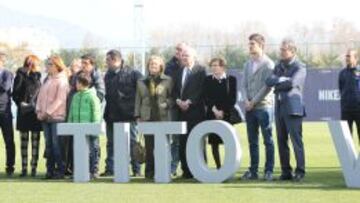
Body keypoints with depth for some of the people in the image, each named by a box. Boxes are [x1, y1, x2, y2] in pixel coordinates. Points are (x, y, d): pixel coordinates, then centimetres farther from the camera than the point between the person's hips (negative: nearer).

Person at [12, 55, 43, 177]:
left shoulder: (37, 76, 13)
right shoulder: (21, 75, -1)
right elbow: (15, 93, -5)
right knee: (24, 141, 2)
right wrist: (21, 104, -14)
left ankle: (34, 168, 3)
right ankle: (24, 168, 5)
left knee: (35, 141, 1)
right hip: (24, 112, -4)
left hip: (36, 112, 4)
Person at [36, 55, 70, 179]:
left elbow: (59, 99, -12)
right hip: (45, 117, 7)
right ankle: (50, 170, 8)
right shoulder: (47, 80, 18)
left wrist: (47, 112, -14)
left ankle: (60, 170, -5)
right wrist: (39, 111, 3)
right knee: (48, 144, 6)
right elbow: (41, 96, 17)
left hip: (57, 117, -7)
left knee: (56, 144, -9)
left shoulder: (62, 80, -4)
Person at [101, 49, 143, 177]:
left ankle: (136, 170, 6)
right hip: (112, 116, 6)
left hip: (128, 115, -6)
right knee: (111, 144, 8)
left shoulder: (132, 74, -7)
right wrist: (106, 112, 10)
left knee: (132, 142, 0)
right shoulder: (108, 75, 12)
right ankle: (110, 169, 15)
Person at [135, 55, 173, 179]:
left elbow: (172, 97, 6)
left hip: (163, 117, -2)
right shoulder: (142, 82, 13)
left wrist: (167, 104, -14)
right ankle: (149, 172, 4)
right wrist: (138, 116, 6)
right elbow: (138, 100, 13)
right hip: (147, 117, 2)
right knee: (149, 146, 0)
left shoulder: (167, 81, 7)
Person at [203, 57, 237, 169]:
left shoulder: (231, 79, 4)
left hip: (227, 114, -2)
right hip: (212, 115, 2)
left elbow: (232, 98, -2)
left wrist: (223, 111, -11)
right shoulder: (208, 80, 10)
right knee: (214, 143, -1)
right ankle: (218, 167, 4)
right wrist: (214, 110, -11)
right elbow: (206, 97, 2)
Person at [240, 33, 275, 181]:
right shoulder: (247, 65, 14)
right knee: (252, 141, 7)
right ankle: (253, 170, 11)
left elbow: (268, 86, -11)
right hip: (249, 108, 6)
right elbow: (244, 85, 14)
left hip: (264, 106, -6)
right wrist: (246, 100, -4)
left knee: (268, 140, -2)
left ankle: (269, 170, 1)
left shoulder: (268, 64, -4)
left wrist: (254, 102, -11)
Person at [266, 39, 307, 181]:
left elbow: (292, 83, -18)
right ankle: (286, 171, 12)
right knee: (281, 141, 6)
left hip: (293, 108, -7)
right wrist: (282, 79, -9)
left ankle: (300, 171, -5)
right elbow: (269, 82, 6)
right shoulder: (279, 66, 17)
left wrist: (277, 84, -6)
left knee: (296, 140, -8)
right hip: (279, 108, 7)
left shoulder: (299, 67, -3)